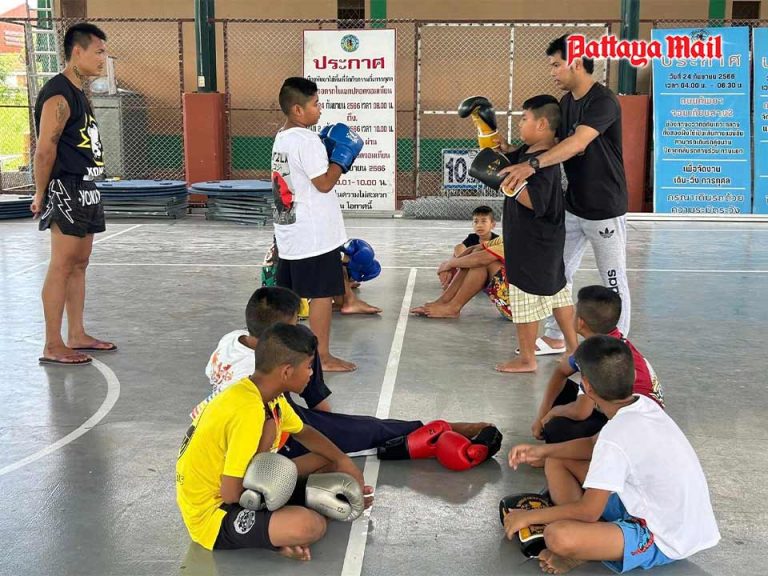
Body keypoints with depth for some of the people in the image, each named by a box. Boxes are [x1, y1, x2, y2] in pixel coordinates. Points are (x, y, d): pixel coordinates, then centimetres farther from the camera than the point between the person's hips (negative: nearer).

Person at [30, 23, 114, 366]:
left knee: (79, 264, 13)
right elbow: (44, 150, -17)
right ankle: (52, 347, -1)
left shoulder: (79, 93, 16)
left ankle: (76, 335, 22)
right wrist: (41, 195, -13)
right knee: (61, 266, -6)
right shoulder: (58, 95, -15)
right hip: (66, 191, -10)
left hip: (86, 190, 10)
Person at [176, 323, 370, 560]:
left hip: (243, 489, 10)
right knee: (309, 525, -32)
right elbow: (231, 493, -29)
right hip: (212, 514, -10)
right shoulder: (248, 411, -31)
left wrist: (343, 461, 7)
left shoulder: (271, 397, -2)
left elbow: (304, 433, 18)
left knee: (329, 461, 15)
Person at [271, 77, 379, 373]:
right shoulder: (307, 140, -17)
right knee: (322, 293, -1)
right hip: (314, 233, -9)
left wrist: (327, 155, 13)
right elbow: (324, 183, -19)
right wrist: (343, 157, -8)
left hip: (289, 232, 9)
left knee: (286, 294, 16)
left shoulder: (282, 138, 13)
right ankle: (323, 357, 6)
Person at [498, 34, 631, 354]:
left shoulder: (603, 102, -21)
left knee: (613, 282, 5)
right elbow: (556, 145, 8)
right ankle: (554, 337, 27)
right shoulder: (567, 102, 7)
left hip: (605, 209, -8)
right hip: (572, 205, 9)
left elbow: (577, 143, -36)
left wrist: (532, 164, -47)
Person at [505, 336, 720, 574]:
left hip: (661, 539, -9)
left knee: (557, 536, -33)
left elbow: (588, 511, -23)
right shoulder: (642, 405, -4)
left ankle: (582, 549, -2)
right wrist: (543, 451, 7)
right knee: (557, 462, 9)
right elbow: (595, 445, 16)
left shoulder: (616, 437, -30)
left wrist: (529, 516, -9)